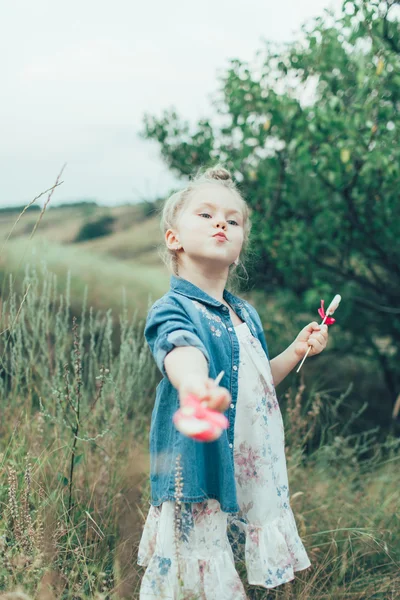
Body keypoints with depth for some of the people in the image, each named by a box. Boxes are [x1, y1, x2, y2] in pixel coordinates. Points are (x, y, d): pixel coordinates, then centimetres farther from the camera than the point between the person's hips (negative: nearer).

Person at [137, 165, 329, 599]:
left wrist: (297, 351, 8)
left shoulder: (247, 316, 10)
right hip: (199, 480, -7)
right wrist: (195, 385, -60)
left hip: (256, 477, 7)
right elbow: (182, 353, -38)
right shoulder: (172, 310, -14)